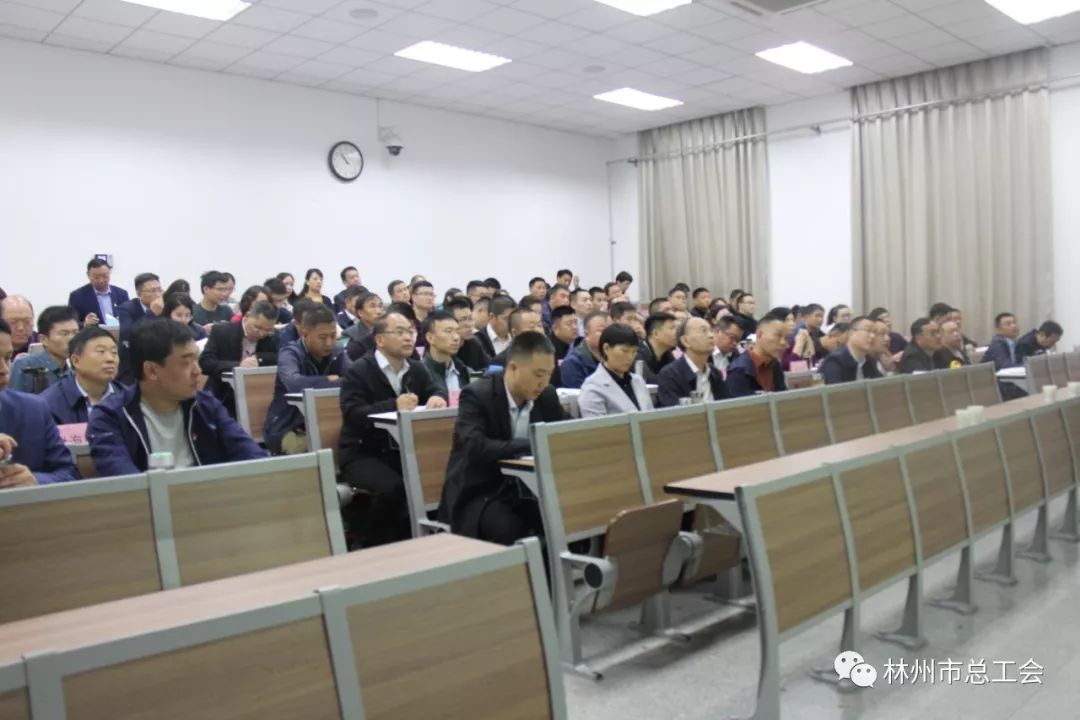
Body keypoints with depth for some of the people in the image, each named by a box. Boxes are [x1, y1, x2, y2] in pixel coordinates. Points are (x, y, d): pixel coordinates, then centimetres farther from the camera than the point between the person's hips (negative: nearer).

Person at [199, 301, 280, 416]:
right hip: (222, 397, -2)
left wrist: (258, 359, -22)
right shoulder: (222, 331, -8)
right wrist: (237, 366, -30)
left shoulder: (273, 337, 1)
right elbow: (204, 363, -16)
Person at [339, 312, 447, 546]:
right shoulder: (358, 371, -8)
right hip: (362, 455, -5)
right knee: (393, 487, -33)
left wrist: (438, 398, -19)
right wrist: (394, 405, -33)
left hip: (403, 452, 6)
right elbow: (352, 415, -20)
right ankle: (374, 543, -6)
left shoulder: (416, 370, 12)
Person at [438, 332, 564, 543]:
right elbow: (474, 447, -31)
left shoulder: (547, 396, 1)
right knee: (509, 528, -33)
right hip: (480, 494, -5)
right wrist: (534, 445, -33)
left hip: (525, 490, 5)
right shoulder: (477, 395, -16)